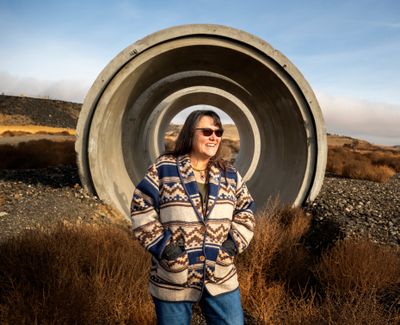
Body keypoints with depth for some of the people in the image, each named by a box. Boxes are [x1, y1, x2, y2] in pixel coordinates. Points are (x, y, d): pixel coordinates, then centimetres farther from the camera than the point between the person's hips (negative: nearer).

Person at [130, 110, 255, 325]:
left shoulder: (229, 174, 5)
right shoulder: (163, 168, -7)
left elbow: (246, 210, 11)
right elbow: (142, 209, -8)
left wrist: (233, 243, -2)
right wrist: (162, 246, -14)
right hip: (173, 279, -3)